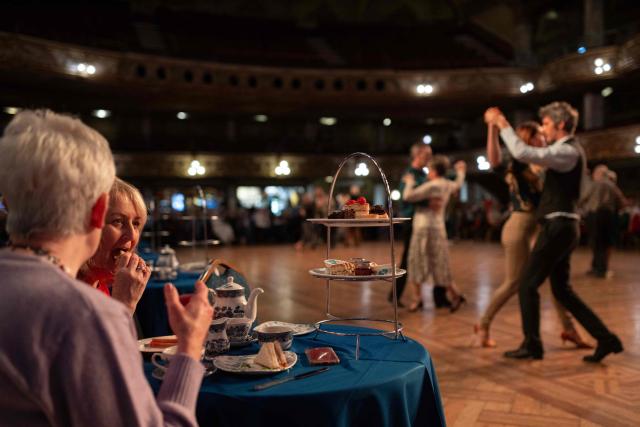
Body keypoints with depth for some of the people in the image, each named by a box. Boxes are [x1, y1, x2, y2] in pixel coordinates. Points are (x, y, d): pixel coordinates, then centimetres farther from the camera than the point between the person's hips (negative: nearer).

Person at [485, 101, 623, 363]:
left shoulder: (567, 151, -15)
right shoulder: (568, 150, 18)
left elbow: (522, 153, -26)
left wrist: (502, 125, -15)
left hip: (558, 227, -10)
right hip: (562, 226, 10)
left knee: (528, 284, -2)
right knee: (562, 290, 14)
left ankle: (532, 345, 8)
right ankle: (606, 339, 16)